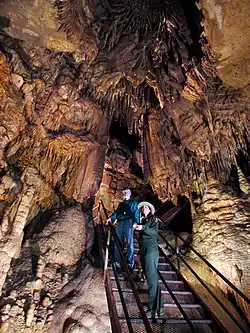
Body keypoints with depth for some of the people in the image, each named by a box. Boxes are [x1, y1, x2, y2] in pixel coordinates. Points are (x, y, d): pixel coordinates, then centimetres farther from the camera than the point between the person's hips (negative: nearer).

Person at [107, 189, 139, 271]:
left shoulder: (134, 203, 14)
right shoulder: (121, 204, 26)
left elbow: (136, 213, 3)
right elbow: (116, 212, 17)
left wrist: (135, 222, -14)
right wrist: (111, 218, -2)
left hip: (129, 223, -4)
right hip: (120, 223, 4)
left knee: (130, 243, -6)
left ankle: (130, 263, 0)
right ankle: (117, 263, 9)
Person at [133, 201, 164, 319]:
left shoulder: (153, 218, 3)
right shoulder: (142, 220, 18)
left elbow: (155, 232, -15)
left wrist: (143, 228, -25)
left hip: (151, 250, -7)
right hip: (143, 251, 7)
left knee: (152, 278, -11)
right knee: (150, 278, 8)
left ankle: (154, 308, -10)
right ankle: (158, 306, 14)